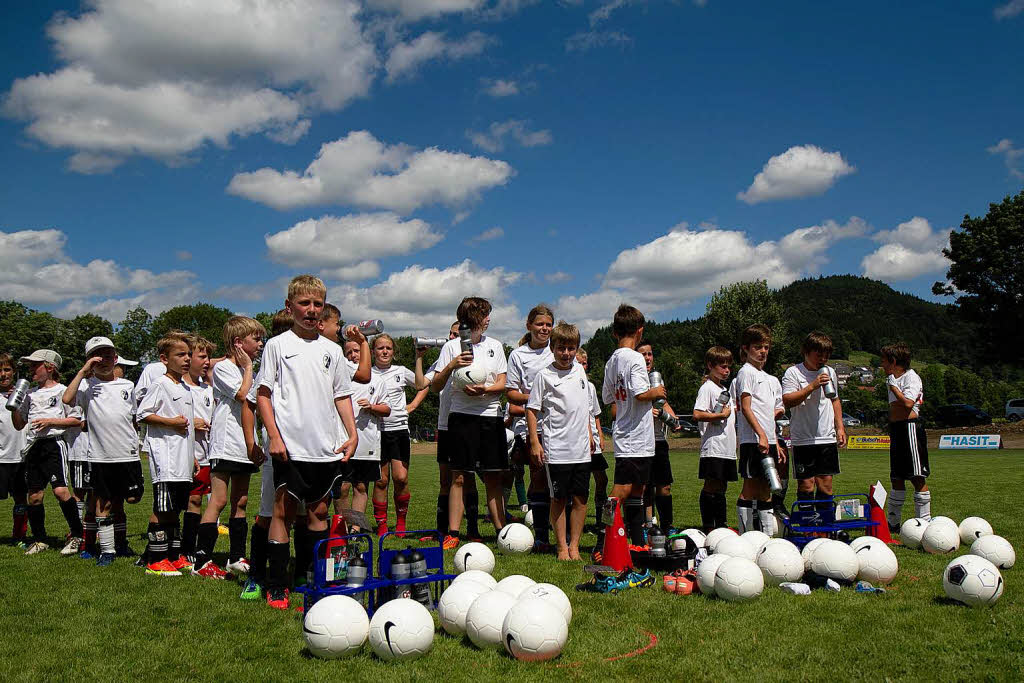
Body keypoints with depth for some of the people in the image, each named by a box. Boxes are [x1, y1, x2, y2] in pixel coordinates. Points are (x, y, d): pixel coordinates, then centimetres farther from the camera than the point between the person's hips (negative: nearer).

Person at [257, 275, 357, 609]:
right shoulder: (278, 345, 2)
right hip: (290, 446, -4)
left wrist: (352, 434, 6)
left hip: (327, 448, 4)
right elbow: (263, 394, 0)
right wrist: (274, 435, -9)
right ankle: (276, 585, 6)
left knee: (319, 511, 10)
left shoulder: (332, 350, 13)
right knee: (283, 511, -1)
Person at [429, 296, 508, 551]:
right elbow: (435, 387, 1)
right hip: (462, 416, -2)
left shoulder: (495, 345, 13)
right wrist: (451, 366, -15)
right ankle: (452, 534, 2)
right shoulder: (451, 347, 4)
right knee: (458, 477, -2)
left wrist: (483, 389, -13)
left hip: (491, 415, 2)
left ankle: (501, 531, 10)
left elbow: (502, 385, 7)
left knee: (493, 478, 4)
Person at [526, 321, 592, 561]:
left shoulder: (580, 370, 10)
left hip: (581, 448, 5)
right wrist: (534, 442, -11)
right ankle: (562, 547, 12)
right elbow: (532, 409, -5)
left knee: (581, 499, 5)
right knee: (559, 500, 1)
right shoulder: (544, 375, -6)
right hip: (556, 449, -5)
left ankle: (574, 545, 15)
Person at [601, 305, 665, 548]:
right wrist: (656, 392, -3)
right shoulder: (635, 358, -13)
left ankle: (638, 543, 21)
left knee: (637, 490, 15)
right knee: (620, 494, -9)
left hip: (623, 436, 9)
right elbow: (641, 394, -23)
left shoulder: (611, 361, 13)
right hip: (636, 438, -9)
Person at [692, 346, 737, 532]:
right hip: (713, 448, -9)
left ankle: (721, 525, 22)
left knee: (721, 488, 14)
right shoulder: (707, 388, -9)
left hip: (728, 449, 9)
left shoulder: (725, 389, 20)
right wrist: (721, 415, -16)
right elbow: (697, 414, -21)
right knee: (711, 488, -4)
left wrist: (734, 410, 12)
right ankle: (707, 527, 2)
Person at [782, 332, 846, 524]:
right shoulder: (793, 372, -6)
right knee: (806, 485, -1)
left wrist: (840, 427, 16)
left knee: (825, 484, 5)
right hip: (803, 438, -4)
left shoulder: (829, 372, 11)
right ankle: (807, 524, 8)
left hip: (827, 437, 4)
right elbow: (787, 401, -17)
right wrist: (812, 386, -22)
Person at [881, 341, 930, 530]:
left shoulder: (911, 377, -8)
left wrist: (893, 386, -13)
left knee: (917, 477, -7)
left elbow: (908, 403, -22)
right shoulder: (894, 379, 19)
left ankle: (924, 520, -2)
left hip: (910, 427, -9)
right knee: (896, 478, 13)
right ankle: (893, 521, 19)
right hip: (896, 429, 9)